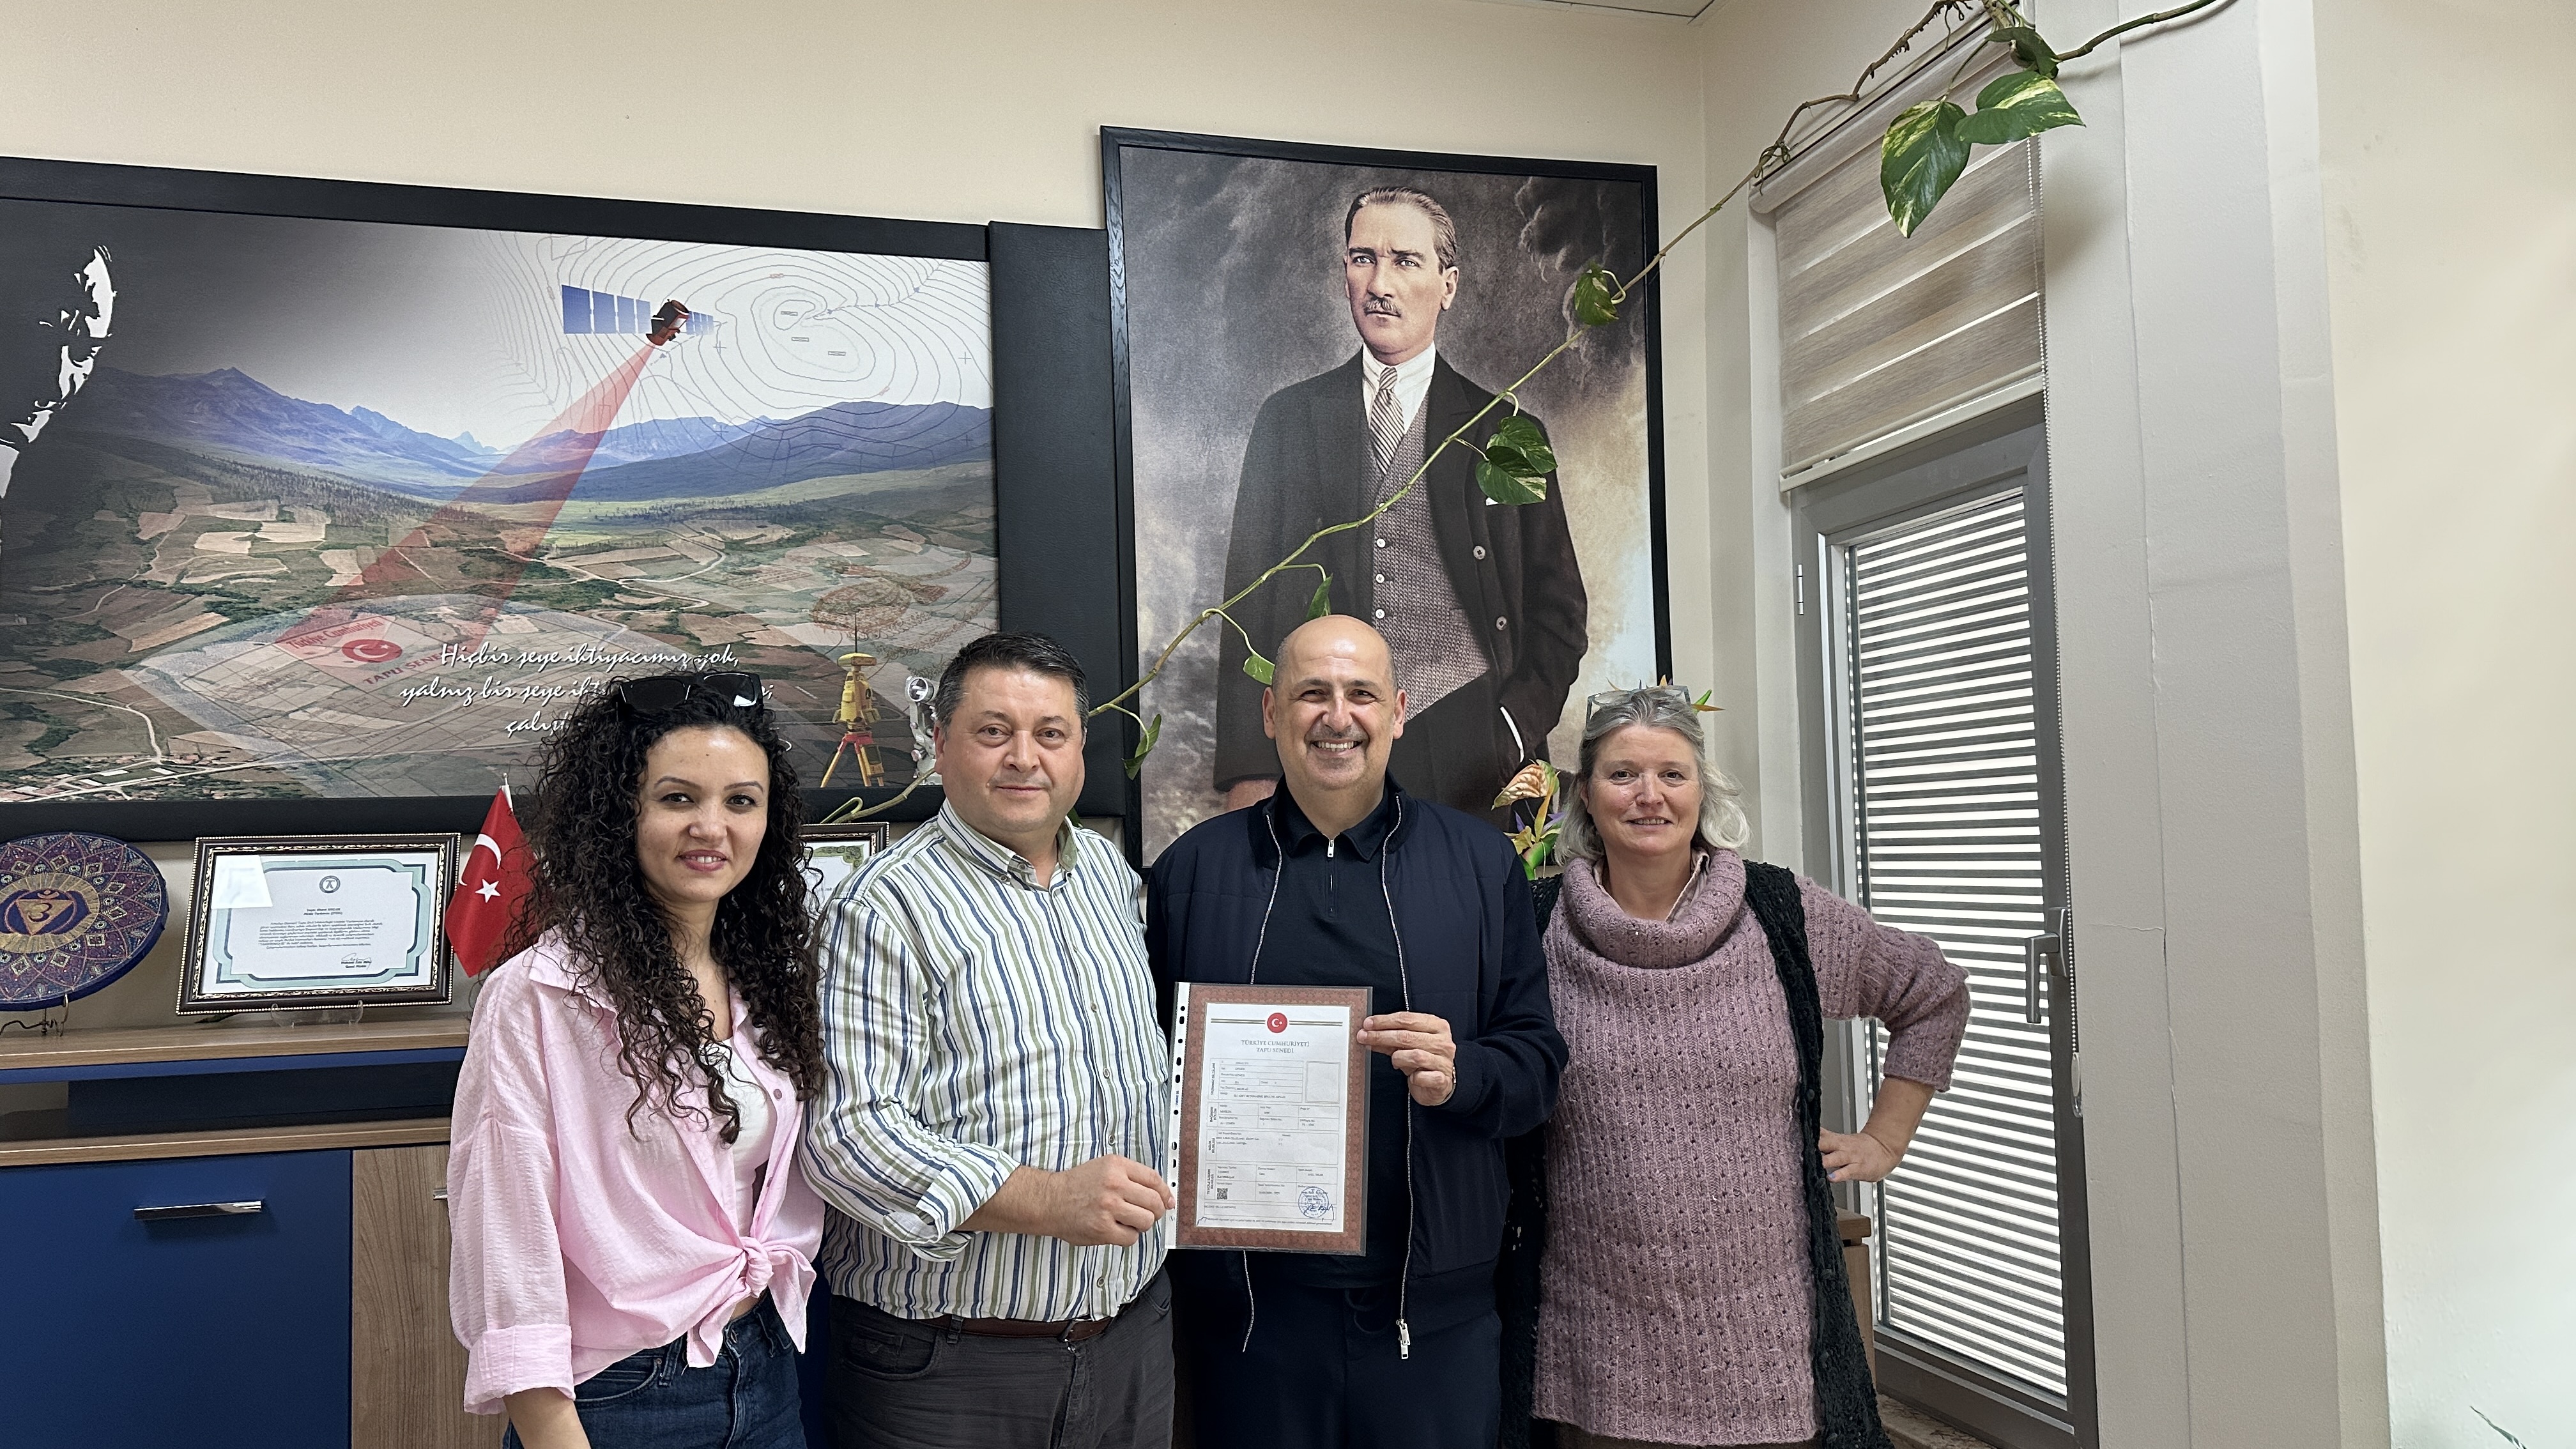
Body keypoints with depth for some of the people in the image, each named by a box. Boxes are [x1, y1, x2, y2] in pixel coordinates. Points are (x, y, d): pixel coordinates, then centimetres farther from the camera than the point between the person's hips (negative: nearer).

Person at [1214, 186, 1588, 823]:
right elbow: (1249, 600, 8)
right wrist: (1248, 771, -1)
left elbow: (1558, 610, 11)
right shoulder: (1288, 418, 12)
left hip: (1472, 760, 0)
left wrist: (1513, 736, -4)